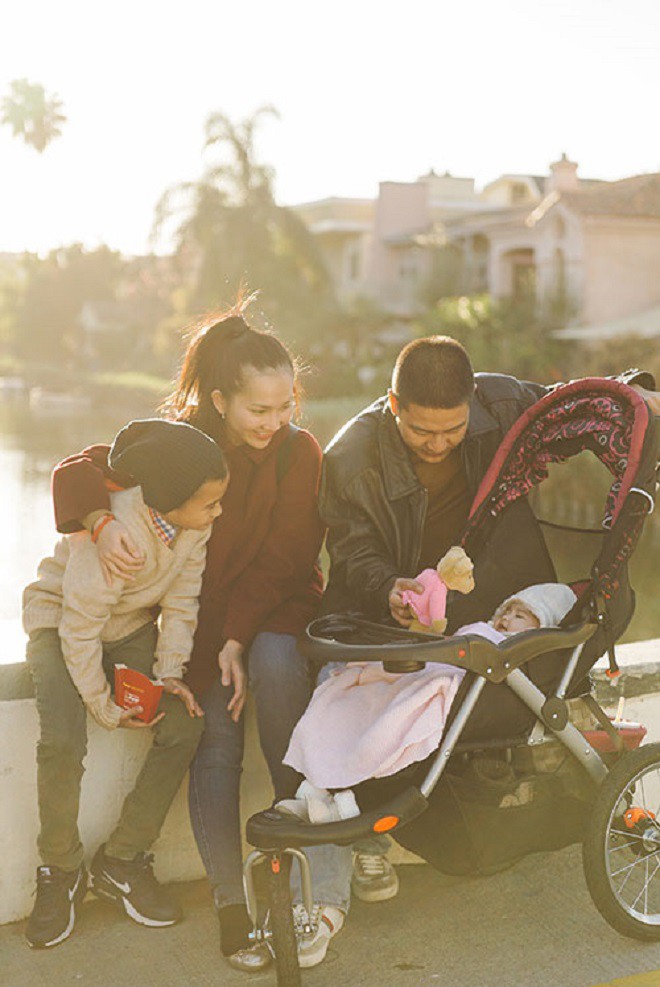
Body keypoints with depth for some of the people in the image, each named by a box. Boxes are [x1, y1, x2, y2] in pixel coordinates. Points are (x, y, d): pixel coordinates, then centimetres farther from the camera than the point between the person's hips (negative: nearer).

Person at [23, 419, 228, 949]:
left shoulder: (197, 523, -17)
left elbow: (182, 601, -5)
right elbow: (80, 628, -27)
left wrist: (171, 671, -13)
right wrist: (104, 707, -20)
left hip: (132, 625, 5)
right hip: (61, 622, -5)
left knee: (185, 724, -15)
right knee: (62, 742, -27)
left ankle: (121, 860, 1)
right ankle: (62, 870, 0)